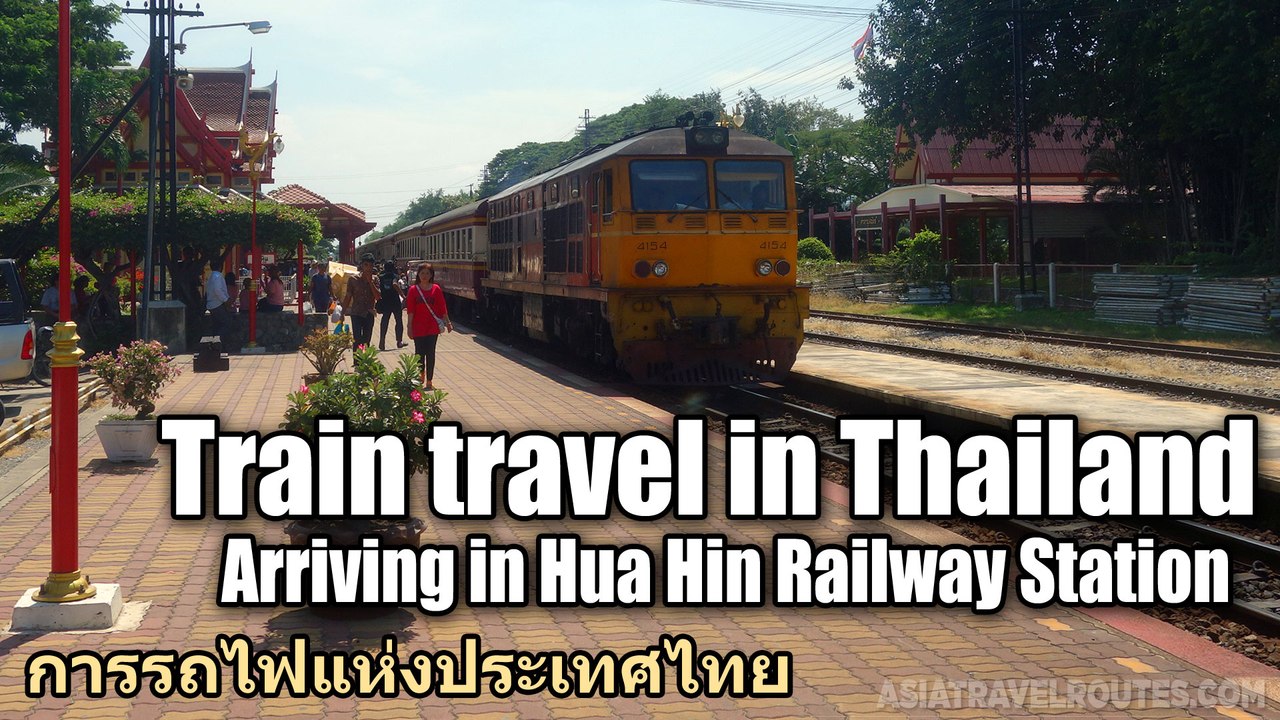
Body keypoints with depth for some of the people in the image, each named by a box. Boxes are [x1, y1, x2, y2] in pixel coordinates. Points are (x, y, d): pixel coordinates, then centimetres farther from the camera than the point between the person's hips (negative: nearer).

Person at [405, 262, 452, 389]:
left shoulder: (436, 289, 1)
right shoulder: (413, 290, -1)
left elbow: (442, 308, 4)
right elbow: (411, 310, -1)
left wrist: (447, 323, 2)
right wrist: (410, 327, -4)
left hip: (433, 327, 0)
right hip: (418, 327, 0)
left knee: (430, 353, 1)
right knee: (419, 353, 6)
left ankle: (429, 382, 4)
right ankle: (421, 378, 22)